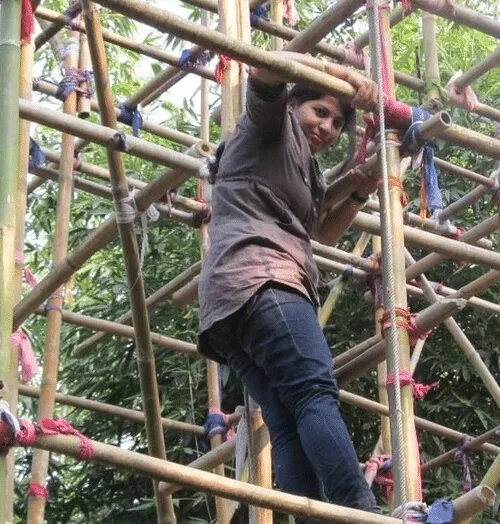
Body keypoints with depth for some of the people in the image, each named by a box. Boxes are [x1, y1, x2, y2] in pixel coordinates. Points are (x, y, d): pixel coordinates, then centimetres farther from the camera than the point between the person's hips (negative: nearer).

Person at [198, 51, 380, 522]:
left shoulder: (304, 170, 36)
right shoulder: (269, 129, 11)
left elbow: (324, 233, 44)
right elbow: (267, 65, -6)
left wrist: (359, 194, 27)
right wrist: (343, 74, -3)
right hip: (259, 280, -10)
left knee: (288, 424, -8)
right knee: (315, 392, -25)